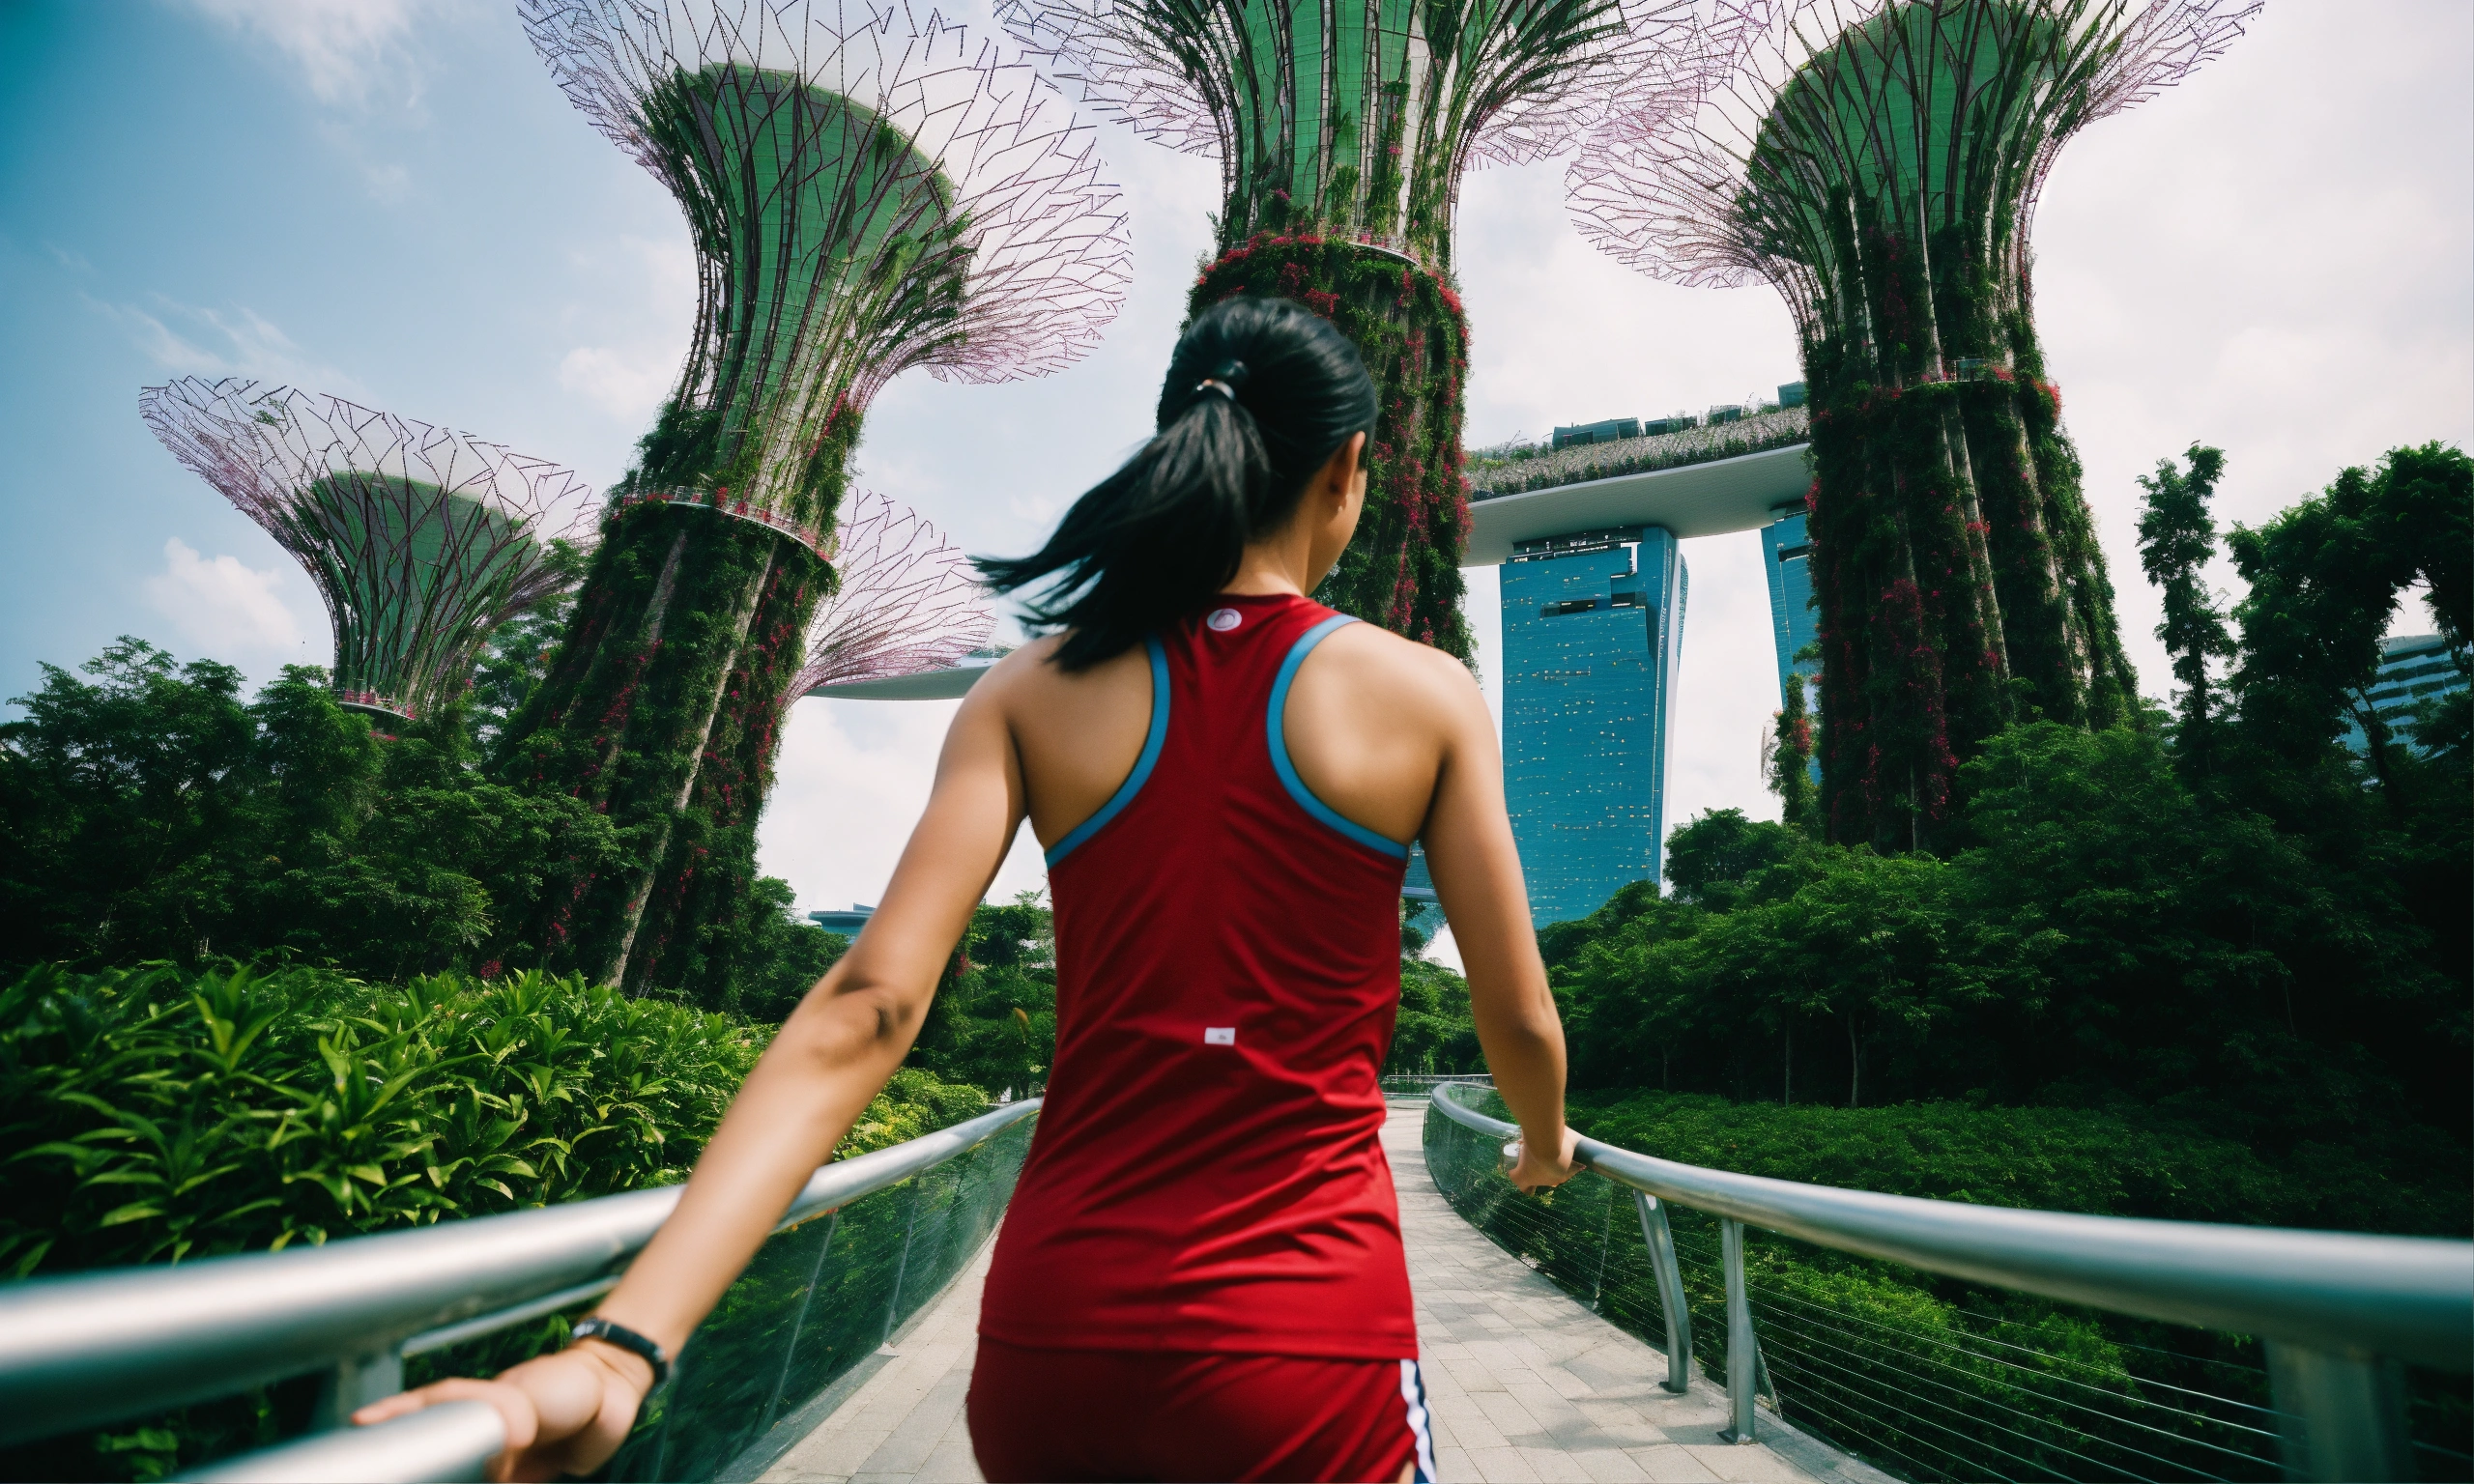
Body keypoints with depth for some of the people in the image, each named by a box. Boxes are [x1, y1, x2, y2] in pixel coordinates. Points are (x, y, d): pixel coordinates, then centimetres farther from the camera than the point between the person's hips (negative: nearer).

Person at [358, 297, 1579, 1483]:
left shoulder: (1033, 693, -2)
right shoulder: (1426, 695, -6)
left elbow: (867, 1006, -13)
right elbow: (1521, 1020, 2)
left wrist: (621, 1346, -13)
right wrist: (1545, 1141, 23)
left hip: (1057, 1325, 3)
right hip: (1309, 1348, -2)